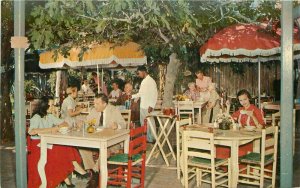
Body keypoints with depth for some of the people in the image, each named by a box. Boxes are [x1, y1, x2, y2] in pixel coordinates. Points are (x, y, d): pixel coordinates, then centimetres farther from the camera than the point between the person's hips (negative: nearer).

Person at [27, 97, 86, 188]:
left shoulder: (50, 116, 9)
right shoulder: (36, 117, -12)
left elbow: (65, 124, 10)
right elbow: (31, 132, -30)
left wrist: (58, 126, -13)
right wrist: (50, 129, -28)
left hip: (49, 143, 7)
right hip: (38, 144, -6)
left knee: (66, 148, -19)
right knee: (58, 152, -28)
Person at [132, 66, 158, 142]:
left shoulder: (151, 81, -12)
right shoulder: (143, 81, 16)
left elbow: (154, 94, -16)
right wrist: (132, 96, 11)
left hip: (148, 107, -9)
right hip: (142, 106, 9)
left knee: (150, 124, -2)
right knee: (143, 123, 13)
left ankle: (151, 140, 7)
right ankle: (145, 138, 23)